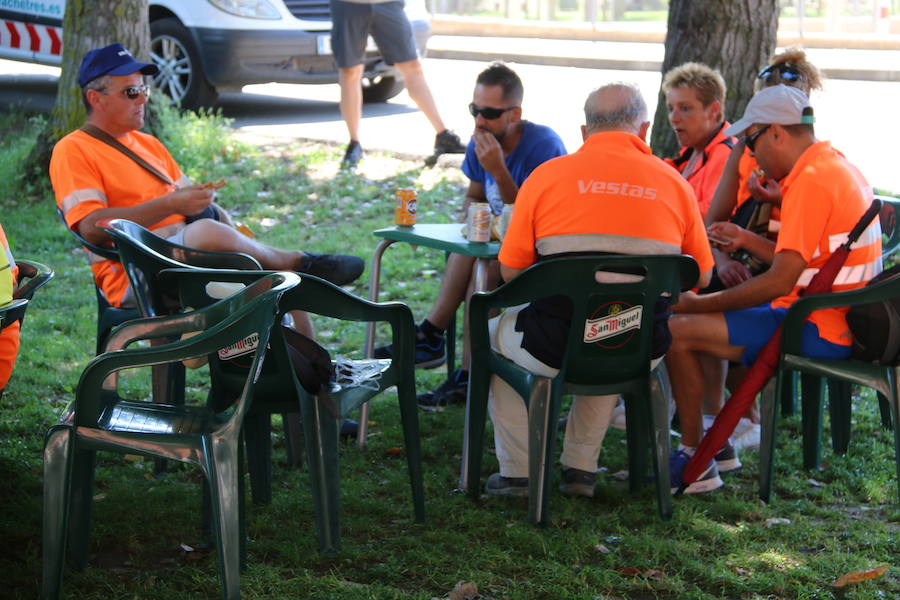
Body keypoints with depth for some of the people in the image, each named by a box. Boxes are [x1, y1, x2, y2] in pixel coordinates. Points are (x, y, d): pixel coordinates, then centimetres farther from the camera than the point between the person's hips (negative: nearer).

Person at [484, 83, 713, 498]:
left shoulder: (547, 175, -2)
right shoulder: (674, 183, 3)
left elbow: (510, 272, 1)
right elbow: (701, 277, 11)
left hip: (554, 347, -2)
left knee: (496, 332, 30)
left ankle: (518, 471, 30)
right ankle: (580, 468, 35)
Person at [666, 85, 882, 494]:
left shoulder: (811, 181, -20)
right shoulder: (837, 166, 13)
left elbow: (780, 281, -24)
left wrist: (697, 304, -15)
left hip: (817, 332, -11)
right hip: (843, 320, 11)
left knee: (677, 331, -13)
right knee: (707, 321, 24)